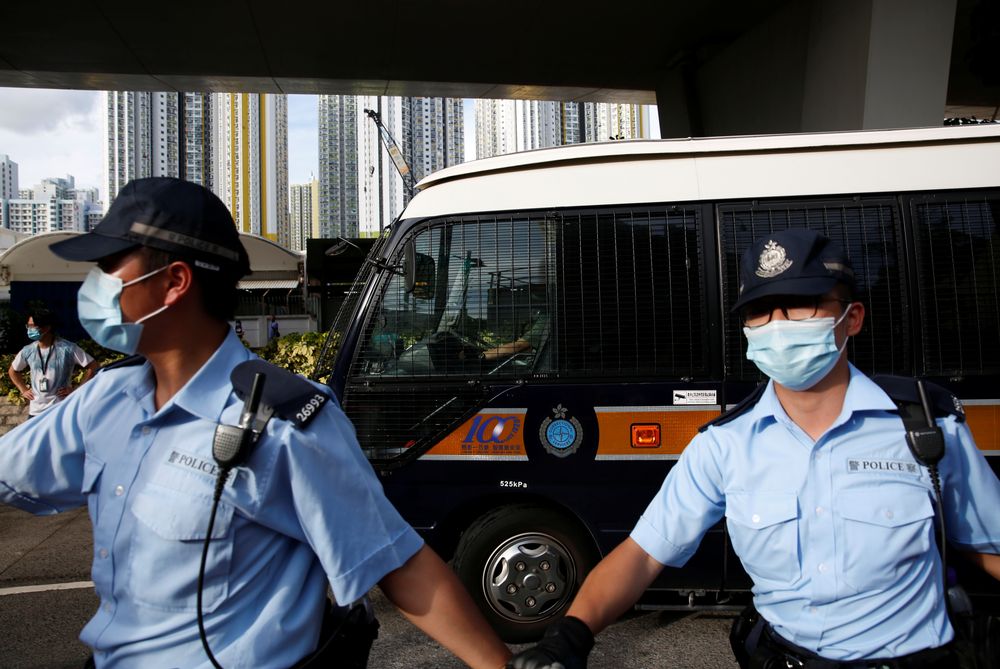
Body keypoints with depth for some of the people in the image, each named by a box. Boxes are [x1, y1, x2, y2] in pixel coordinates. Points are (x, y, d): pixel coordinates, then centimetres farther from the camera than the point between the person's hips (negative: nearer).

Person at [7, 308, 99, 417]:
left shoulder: (68, 349, -12)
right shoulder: (27, 351, 2)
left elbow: (93, 366, -9)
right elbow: (13, 371, 22)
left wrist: (76, 389, -10)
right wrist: (23, 390, 12)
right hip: (35, 411, 5)